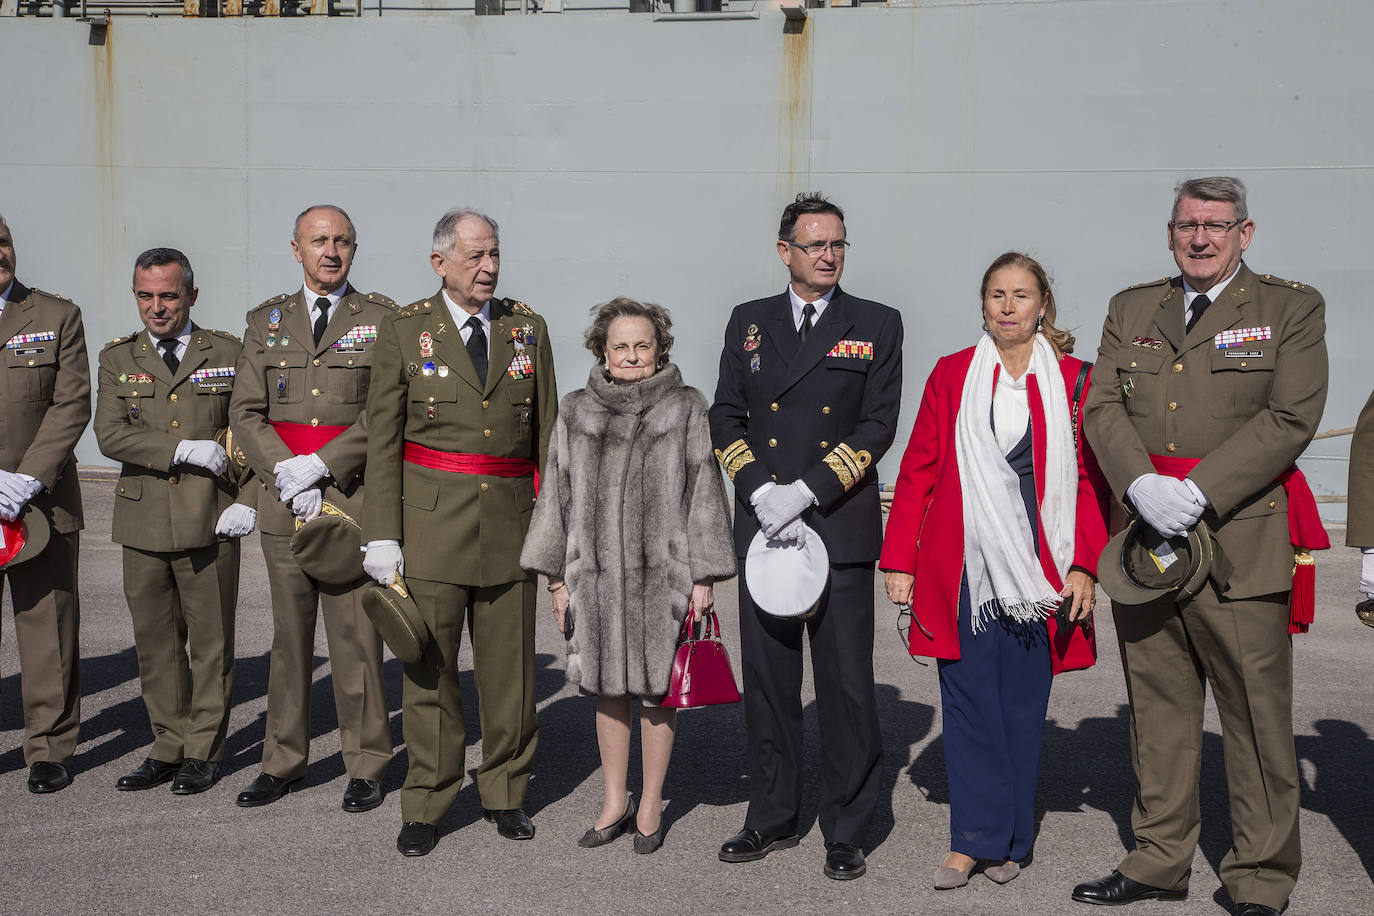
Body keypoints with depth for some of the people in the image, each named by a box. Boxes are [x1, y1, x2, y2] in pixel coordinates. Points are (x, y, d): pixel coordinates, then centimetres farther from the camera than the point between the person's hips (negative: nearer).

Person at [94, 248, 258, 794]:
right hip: (143, 523, 2)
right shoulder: (117, 359, 9)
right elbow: (110, 435, -5)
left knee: (211, 641, 3)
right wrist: (184, 451, -15)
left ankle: (203, 752, 15)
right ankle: (168, 747, 21)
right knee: (155, 643, 8)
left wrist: (249, 502, -7)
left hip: (211, 523, -2)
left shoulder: (227, 354, 6)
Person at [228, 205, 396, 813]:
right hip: (283, 504, 3)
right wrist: (286, 474, -9)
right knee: (288, 635, 10)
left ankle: (365, 766, 12)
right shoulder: (266, 321, 13)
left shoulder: (381, 319, 3)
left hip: (355, 497, -3)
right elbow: (245, 413, 6)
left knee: (355, 636, -1)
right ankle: (284, 762, 21)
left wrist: (319, 465, -15)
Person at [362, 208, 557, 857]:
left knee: (509, 667, 9)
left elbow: (547, 431, 10)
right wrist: (382, 533, -6)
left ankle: (505, 792, 25)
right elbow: (382, 439, 0)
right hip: (432, 519, -2)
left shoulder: (527, 327, 9)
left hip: (511, 520, 2)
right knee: (430, 667, 3)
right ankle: (425, 804, 15)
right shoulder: (405, 330, 1)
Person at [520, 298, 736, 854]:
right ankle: (615, 803, 25)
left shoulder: (685, 409, 0)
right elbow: (558, 495, 10)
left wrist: (703, 577, -5)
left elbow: (704, 493, -1)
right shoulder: (576, 413, 7)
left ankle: (651, 805, 21)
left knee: (656, 689, 6)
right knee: (608, 689, 10)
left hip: (663, 574, -2)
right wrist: (557, 578, 7)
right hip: (595, 574, 3)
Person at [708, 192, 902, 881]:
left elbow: (878, 425, -4)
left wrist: (807, 490, -14)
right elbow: (725, 419, 8)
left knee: (846, 684, 0)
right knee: (767, 681, 9)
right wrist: (761, 492, -8)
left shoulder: (877, 325, 4)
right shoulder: (749, 322, 12)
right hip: (762, 528, 3)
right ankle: (772, 818, 23)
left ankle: (847, 831, 13)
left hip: (841, 528, -2)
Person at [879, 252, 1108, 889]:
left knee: (1023, 702, 6)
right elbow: (917, 472, 6)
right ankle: (975, 839, 10)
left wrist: (1084, 567, -6)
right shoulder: (951, 375, 7)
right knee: (968, 700, 1)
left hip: (1038, 571, 0)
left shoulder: (1075, 380, 5)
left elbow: (1092, 481, 4)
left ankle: (1009, 842, 19)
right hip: (962, 569, 0)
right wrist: (899, 562, 1)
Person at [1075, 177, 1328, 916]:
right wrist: (1141, 484, -13)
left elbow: (1290, 420, -8)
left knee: (1257, 718, 1)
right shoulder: (1130, 309, 15)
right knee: (1158, 711, 12)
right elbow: (1102, 408, 5)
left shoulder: (1291, 308, 3)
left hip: (1239, 543, -4)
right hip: (1144, 540, 4)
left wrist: (1199, 493, -17)